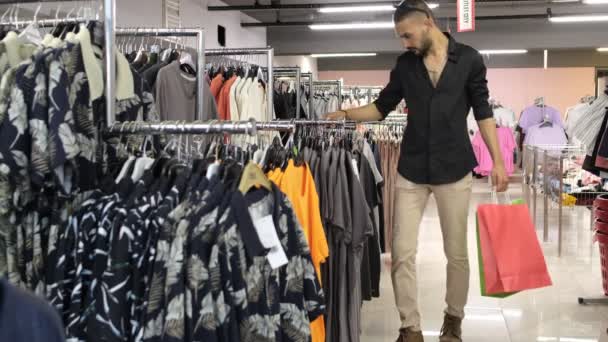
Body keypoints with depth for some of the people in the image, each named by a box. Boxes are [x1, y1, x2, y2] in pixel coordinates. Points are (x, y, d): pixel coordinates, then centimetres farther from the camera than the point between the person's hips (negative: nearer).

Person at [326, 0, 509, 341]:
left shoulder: (469, 59, -1)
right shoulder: (405, 64, 5)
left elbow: (483, 112, 2)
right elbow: (383, 107, 11)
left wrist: (498, 161, -2)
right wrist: (346, 114, -4)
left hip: (454, 169, -2)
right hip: (412, 171, 2)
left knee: (457, 252, 9)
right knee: (403, 251, -3)